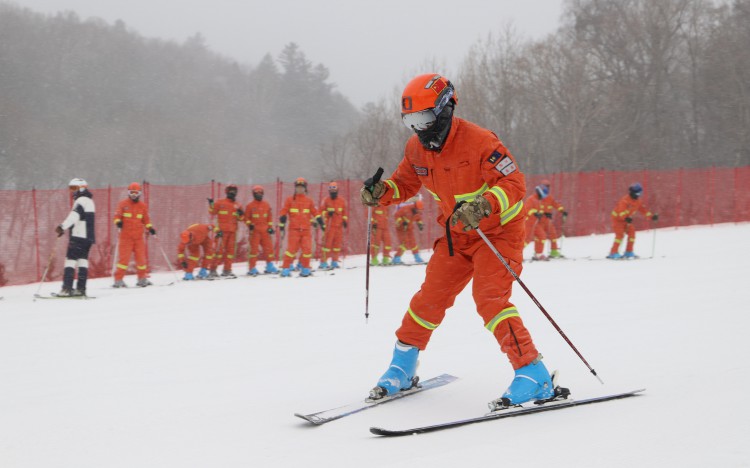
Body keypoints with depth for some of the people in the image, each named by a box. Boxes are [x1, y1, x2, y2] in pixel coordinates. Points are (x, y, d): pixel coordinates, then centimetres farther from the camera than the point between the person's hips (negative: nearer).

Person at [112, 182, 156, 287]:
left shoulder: (143, 206, 11)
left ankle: (142, 279, 21)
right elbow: (117, 215, -1)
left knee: (141, 258, 7)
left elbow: (146, 219, 15)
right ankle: (118, 279, -4)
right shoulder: (123, 204, 2)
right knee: (123, 257, -8)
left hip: (139, 236, 3)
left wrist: (150, 228, 0)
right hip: (125, 236, -3)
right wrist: (118, 222, -22)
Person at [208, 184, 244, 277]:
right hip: (222, 230, -5)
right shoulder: (220, 203, 3)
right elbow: (212, 213, 4)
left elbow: (240, 219, 16)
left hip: (232, 231, 5)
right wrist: (211, 205, -12)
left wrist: (240, 214, -5)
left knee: (230, 250, 5)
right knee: (219, 250, -10)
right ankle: (213, 270, -7)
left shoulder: (237, 206, 13)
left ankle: (227, 270, 12)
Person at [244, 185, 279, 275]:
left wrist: (270, 227, 8)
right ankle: (252, 268, -2)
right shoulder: (250, 206, -1)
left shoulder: (266, 205, 10)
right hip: (254, 231, -4)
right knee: (254, 249, -6)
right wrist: (249, 224, -14)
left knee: (269, 247, 5)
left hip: (265, 231, 4)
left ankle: (270, 266, 17)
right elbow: (246, 217, 2)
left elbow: (270, 216, 15)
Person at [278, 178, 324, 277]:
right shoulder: (290, 200, 5)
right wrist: (282, 224, -3)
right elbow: (283, 213, 4)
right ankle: (286, 268, -1)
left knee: (307, 249, -2)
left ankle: (305, 269, 11)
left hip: (306, 229, 2)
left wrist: (322, 224, 12)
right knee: (291, 248, -9)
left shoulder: (309, 201, 11)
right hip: (294, 229, -2)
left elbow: (315, 213, 14)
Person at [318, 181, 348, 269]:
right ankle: (323, 262, -7)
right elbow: (321, 211, 1)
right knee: (327, 243, -9)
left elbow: (345, 212, 17)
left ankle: (334, 261, 15)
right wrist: (327, 213, -17)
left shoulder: (342, 201, 12)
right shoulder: (326, 200, 3)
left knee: (337, 243, 5)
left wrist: (345, 220, 2)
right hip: (329, 225, -4)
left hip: (339, 226, 4)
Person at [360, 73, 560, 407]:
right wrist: (380, 192, -9)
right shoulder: (417, 149, -3)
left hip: (497, 232, -7)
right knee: (431, 297, 6)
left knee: (489, 299, -22)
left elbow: (514, 183, -29)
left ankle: (533, 376, -19)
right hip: (457, 235, 7)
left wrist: (483, 206, -46)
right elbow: (405, 183, 13)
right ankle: (401, 369, 22)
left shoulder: (478, 141, -26)